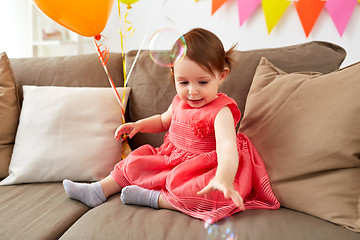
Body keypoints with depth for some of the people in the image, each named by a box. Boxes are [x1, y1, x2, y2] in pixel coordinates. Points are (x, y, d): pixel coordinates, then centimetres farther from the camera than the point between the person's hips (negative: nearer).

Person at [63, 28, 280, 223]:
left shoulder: (221, 111, -23)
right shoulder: (180, 102, 0)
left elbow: (227, 146, -41)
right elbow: (163, 120, 24)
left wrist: (224, 177, -60)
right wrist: (138, 125, 7)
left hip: (203, 171, -7)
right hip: (171, 159, 8)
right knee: (135, 161, 8)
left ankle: (153, 198, -23)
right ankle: (99, 191, 15)